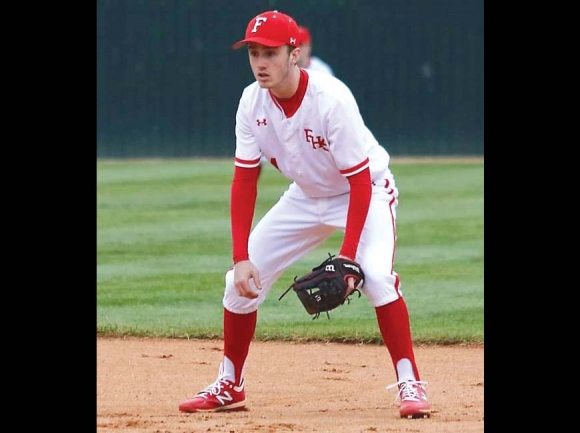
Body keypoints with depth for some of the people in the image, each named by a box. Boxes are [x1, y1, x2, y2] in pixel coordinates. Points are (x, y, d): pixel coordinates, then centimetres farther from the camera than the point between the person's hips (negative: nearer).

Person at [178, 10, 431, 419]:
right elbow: (244, 181, -10)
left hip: (367, 190, -6)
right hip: (306, 196, 6)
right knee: (242, 279, 0)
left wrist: (347, 257, -34)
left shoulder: (332, 99, -32)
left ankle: (410, 384, -20)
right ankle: (230, 386, 17)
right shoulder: (252, 103, -17)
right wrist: (241, 257, -18)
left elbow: (360, 182, -28)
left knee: (376, 274, -30)